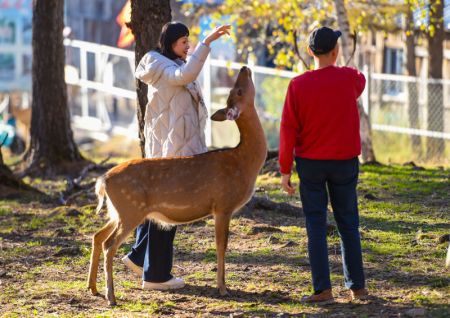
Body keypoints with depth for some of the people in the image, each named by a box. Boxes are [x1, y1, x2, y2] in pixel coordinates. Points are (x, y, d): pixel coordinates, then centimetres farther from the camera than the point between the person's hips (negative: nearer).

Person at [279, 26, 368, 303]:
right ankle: (357, 286, 16)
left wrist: (285, 170, -2)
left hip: (310, 164, -1)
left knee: (316, 226, 3)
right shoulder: (350, 78, -7)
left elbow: (288, 131, -8)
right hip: (345, 163, 1)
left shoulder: (298, 85, -9)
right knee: (348, 224, 12)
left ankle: (323, 289, -1)